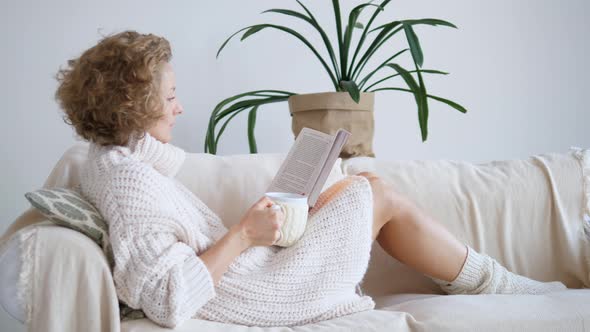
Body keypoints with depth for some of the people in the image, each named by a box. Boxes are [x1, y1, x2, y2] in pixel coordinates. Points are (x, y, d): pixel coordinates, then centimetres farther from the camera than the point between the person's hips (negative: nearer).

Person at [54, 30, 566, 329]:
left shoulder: (113, 159, 6)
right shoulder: (131, 177, -25)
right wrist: (244, 235, -26)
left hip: (250, 271, 10)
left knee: (362, 183, 17)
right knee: (380, 196, 0)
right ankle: (506, 289, 19)